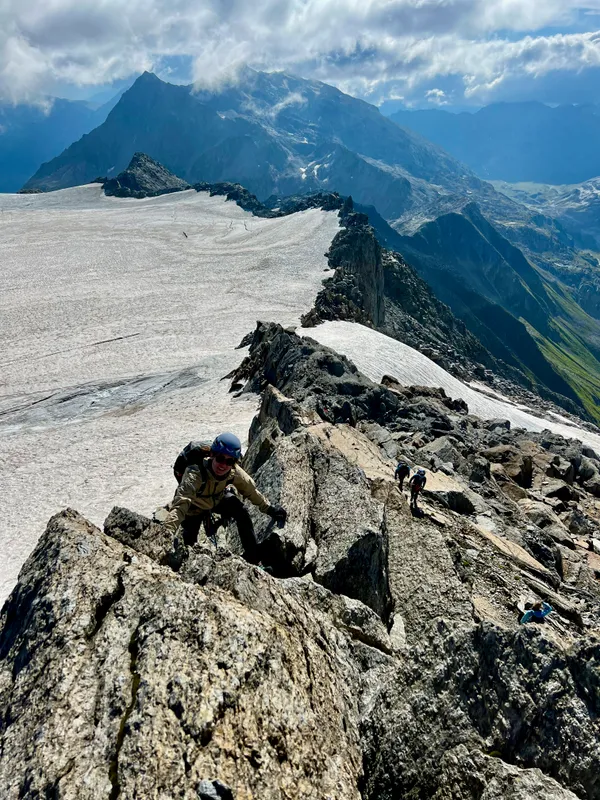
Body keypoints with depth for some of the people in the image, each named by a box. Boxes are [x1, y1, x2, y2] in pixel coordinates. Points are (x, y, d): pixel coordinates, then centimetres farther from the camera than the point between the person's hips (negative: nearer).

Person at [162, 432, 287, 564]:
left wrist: (269, 508, -4)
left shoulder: (234, 472, -30)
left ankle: (253, 557, -2)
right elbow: (179, 505, -54)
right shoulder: (195, 474, -45)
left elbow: (250, 490, -10)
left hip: (218, 498, 3)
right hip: (195, 506, -3)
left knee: (242, 514, -17)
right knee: (190, 542, -10)